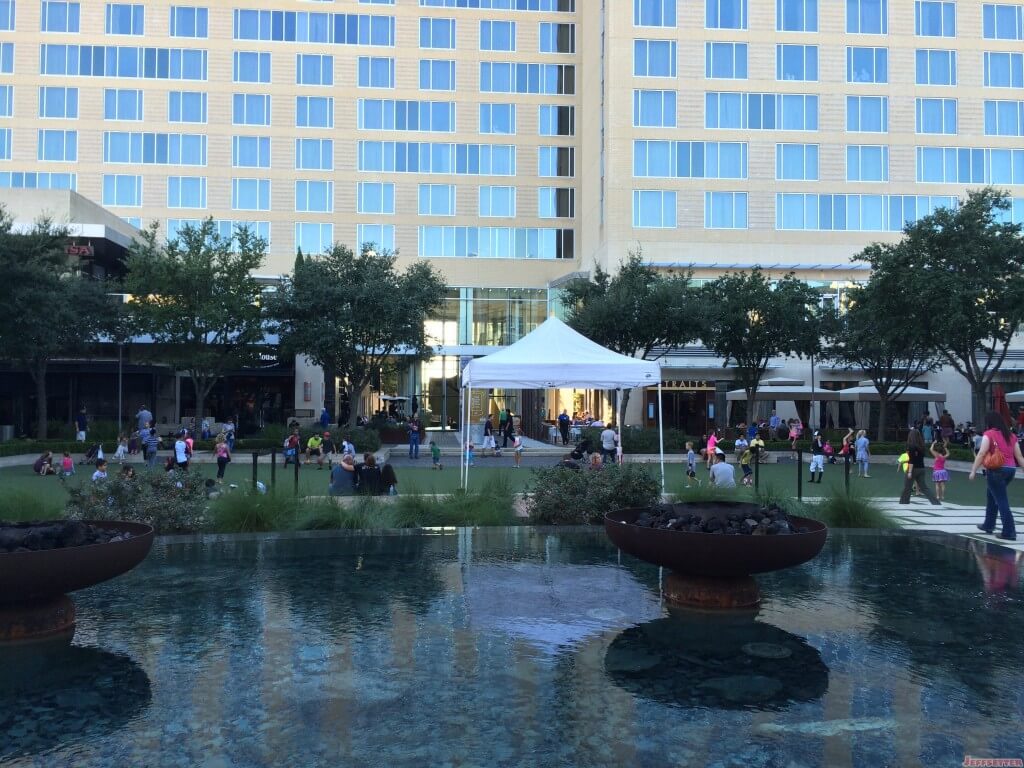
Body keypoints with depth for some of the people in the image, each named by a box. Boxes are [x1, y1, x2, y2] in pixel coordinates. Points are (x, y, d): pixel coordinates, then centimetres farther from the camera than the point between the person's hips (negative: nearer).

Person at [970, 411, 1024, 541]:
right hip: (1010, 469, 7)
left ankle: (1009, 532, -5)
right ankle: (988, 525, 32)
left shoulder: (989, 434, -4)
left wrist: (973, 471, -12)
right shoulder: (1010, 435, 15)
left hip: (996, 470, -7)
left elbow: (982, 453, -13)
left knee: (1002, 501, -3)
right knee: (992, 496, 23)